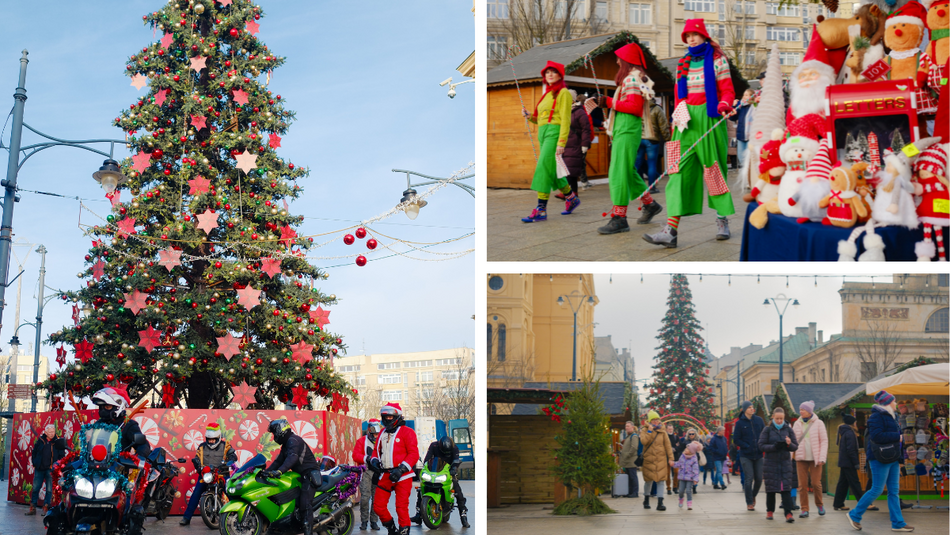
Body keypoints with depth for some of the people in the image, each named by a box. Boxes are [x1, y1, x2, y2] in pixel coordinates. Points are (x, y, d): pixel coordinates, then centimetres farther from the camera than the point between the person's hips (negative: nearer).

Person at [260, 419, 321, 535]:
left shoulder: (293, 440, -13)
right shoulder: (286, 444, 21)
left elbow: (292, 458, -30)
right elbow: (279, 461, 19)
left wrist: (279, 471, -42)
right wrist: (266, 471, 6)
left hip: (309, 473, -11)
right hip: (301, 474, 11)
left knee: (304, 504, -20)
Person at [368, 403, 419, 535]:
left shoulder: (406, 432, -4)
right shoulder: (383, 433, 17)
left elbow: (414, 454, -9)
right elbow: (377, 449, 27)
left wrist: (401, 469, -19)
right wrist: (374, 460, 4)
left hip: (402, 476, -6)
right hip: (385, 475, 7)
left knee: (401, 508, -9)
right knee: (378, 506, 6)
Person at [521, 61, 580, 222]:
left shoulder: (563, 93, -3)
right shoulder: (547, 94, 21)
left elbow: (565, 119, -12)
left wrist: (561, 143, -20)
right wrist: (529, 116, 5)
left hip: (555, 133, -9)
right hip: (543, 133, 9)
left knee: (544, 169, -18)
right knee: (551, 171, 13)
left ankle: (541, 210, -21)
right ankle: (571, 198, 31)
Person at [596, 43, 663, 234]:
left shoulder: (632, 78, -9)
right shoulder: (631, 77, 21)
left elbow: (634, 106, -19)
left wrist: (610, 102, -12)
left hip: (628, 130, -11)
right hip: (623, 129, 11)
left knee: (619, 173, -12)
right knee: (627, 171, 16)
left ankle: (619, 218, -12)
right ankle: (650, 204, 27)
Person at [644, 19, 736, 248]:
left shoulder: (717, 59, 3)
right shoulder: (683, 63, 16)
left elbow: (727, 91, -2)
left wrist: (724, 105, -23)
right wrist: (676, 121, 14)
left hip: (709, 119, -3)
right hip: (687, 121, 4)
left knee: (714, 170, 3)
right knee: (680, 172, -7)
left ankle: (722, 220, 21)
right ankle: (670, 230, -16)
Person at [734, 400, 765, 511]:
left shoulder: (758, 420, 6)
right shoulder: (740, 423, -3)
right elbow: (736, 439, -2)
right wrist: (747, 447, -12)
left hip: (758, 455, 3)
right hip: (745, 455, -3)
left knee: (759, 478, 4)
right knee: (749, 478, -6)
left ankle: (753, 496, 32)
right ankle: (749, 503, 6)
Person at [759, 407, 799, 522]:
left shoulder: (788, 429, 6)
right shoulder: (767, 430, 1)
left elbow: (796, 447, 6)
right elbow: (761, 445, -5)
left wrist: (789, 444, -15)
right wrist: (774, 446, -19)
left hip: (785, 461, 1)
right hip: (771, 462, -1)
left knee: (786, 487, -7)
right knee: (771, 487, 6)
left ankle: (788, 513, -9)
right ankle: (770, 511, 20)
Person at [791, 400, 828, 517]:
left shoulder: (818, 423, 0)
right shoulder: (797, 424, 9)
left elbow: (824, 441, -1)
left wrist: (822, 458, -10)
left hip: (815, 458, -3)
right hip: (801, 458, 3)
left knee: (816, 483, -3)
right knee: (802, 484, -2)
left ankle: (820, 505, 21)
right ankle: (804, 509, 4)